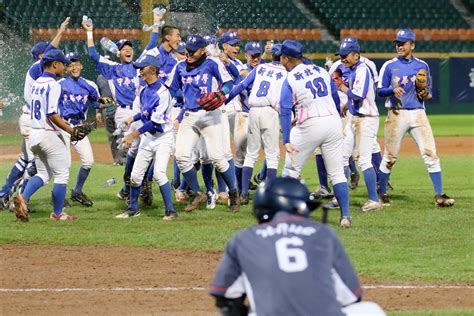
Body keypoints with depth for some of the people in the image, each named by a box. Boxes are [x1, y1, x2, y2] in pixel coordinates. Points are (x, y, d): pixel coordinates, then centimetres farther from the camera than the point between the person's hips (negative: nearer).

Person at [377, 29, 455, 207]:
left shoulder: (422, 66, 9)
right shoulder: (389, 66, 3)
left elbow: (428, 93, 15)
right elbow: (380, 91, 2)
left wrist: (426, 95, -9)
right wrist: (393, 90, -18)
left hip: (418, 114, 1)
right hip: (397, 115, -1)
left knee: (430, 154, -8)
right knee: (390, 157, 2)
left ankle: (439, 195, -7)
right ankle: (382, 194, 17)